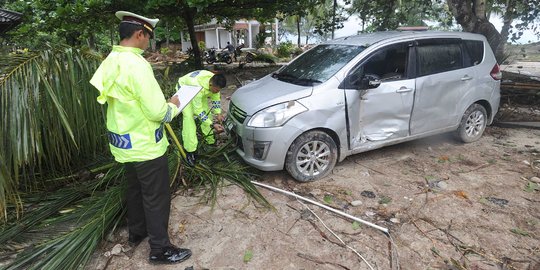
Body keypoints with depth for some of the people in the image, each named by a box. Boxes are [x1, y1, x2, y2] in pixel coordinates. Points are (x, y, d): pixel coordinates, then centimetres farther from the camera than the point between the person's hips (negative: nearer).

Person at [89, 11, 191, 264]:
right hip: (144, 145, -9)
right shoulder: (135, 64, -24)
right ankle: (160, 249, 19)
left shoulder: (112, 61, 5)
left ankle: (136, 232, 42)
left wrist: (163, 103, 11)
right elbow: (157, 112, -25)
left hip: (125, 142, 9)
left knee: (135, 190, 24)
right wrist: (173, 106, -4)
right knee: (156, 197, 4)